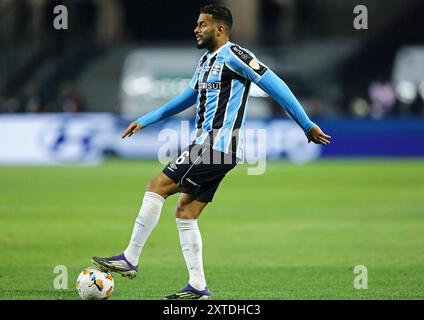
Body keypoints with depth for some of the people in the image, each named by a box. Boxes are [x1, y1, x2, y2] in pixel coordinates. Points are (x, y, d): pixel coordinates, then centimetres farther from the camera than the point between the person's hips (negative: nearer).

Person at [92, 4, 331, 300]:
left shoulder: (233, 55, -11)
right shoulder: (206, 61, 19)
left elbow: (275, 86, -13)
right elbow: (187, 98, 32)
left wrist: (307, 125, -13)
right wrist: (144, 121, 33)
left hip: (218, 147, -10)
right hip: (207, 147, 10)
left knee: (157, 187, -11)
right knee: (185, 213, 7)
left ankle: (130, 260, -6)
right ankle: (197, 287, 7)